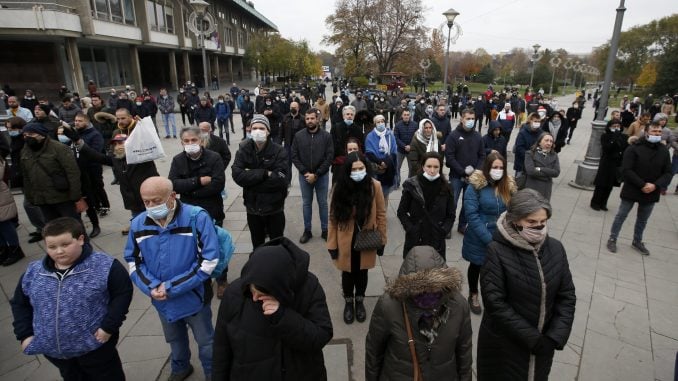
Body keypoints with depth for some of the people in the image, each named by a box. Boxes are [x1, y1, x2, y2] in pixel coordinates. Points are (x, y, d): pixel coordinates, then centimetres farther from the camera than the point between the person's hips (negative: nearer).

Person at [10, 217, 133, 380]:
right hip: (53, 350, 5)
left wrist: (109, 326, -17)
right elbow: (19, 304, 12)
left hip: (95, 346, -5)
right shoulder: (33, 272, -2)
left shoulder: (104, 266, -19)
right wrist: (25, 334, 4)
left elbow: (122, 294, -14)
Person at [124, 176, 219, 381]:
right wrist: (150, 287, -14)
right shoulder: (138, 224, -8)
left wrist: (172, 287, -22)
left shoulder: (197, 218, -24)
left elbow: (208, 261, -22)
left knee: (205, 341, 17)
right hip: (162, 301, 4)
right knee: (175, 339, 29)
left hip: (193, 297, -4)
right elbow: (133, 261, 4)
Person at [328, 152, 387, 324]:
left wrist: (382, 239, -1)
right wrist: (332, 244, -8)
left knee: (362, 271, 20)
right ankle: (348, 302, 42)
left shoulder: (375, 186, -14)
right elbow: (333, 218, -9)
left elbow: (381, 215, -5)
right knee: (348, 272, 17)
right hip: (346, 241, 0)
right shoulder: (339, 187, -13)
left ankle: (359, 301, 44)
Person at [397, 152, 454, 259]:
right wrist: (410, 229, -10)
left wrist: (443, 231, -6)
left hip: (436, 240, 1)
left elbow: (451, 215, 7)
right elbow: (402, 212, 0)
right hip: (414, 239, -1)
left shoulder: (445, 188, 1)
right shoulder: (412, 185, -5)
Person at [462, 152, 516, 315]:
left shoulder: (509, 185, -2)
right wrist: (488, 239, -21)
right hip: (479, 238, -2)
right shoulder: (475, 185, -15)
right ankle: (473, 295, 41)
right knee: (476, 266, 17)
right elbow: (472, 215, -19)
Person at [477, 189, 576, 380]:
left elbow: (567, 296, -1)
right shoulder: (497, 251, -20)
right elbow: (495, 302, -20)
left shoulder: (555, 248, -5)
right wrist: (532, 338, -18)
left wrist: (556, 336, -11)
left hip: (542, 343, 4)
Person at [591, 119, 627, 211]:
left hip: (617, 164, 4)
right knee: (601, 184, 0)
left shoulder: (622, 137, 5)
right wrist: (614, 139, -22)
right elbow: (606, 148, -17)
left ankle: (603, 203, 19)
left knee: (610, 186, 9)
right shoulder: (605, 136, -4)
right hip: (606, 164, -4)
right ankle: (595, 203, 12)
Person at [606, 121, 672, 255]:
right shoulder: (634, 147, -12)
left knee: (643, 220, 17)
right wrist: (642, 185, -22)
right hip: (631, 190, -4)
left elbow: (668, 173, 1)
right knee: (621, 216, 6)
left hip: (651, 193, 4)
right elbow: (627, 170, -17)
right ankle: (612, 239, 19)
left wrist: (655, 185, -16)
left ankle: (637, 242, 33)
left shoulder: (664, 150, 1)